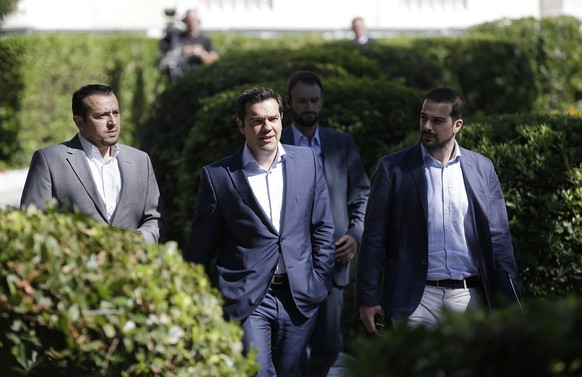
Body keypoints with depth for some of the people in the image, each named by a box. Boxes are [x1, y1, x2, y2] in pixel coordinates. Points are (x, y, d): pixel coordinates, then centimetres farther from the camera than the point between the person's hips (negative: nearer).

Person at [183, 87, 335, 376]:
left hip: (298, 299, 3)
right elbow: (199, 249, 3)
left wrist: (319, 283, 6)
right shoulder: (218, 176, -4)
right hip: (245, 300, -3)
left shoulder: (307, 162, 5)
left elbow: (323, 227, 11)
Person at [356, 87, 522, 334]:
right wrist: (368, 298, -3)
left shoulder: (482, 168, 8)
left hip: (469, 296, 2)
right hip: (416, 298, -2)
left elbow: (498, 238, 10)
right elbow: (374, 237, 2)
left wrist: (509, 302, 6)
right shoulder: (393, 169, 2)